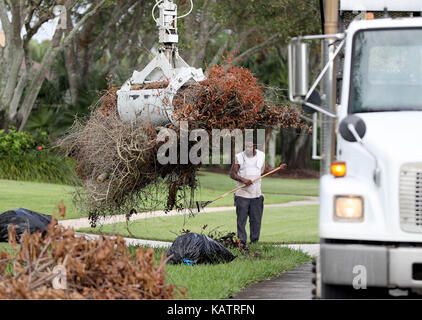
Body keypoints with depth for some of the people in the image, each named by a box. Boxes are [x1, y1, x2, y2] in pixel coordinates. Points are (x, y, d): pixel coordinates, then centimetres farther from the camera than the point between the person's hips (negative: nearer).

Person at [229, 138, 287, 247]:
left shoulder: (261, 156, 9)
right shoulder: (239, 157, 1)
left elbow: (265, 171, 18)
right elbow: (232, 174, -2)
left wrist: (279, 168, 7)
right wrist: (243, 179, -18)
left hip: (256, 195, 2)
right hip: (242, 194, -2)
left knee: (256, 220, 3)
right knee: (241, 219, -3)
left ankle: (254, 242, 9)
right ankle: (242, 242, 2)